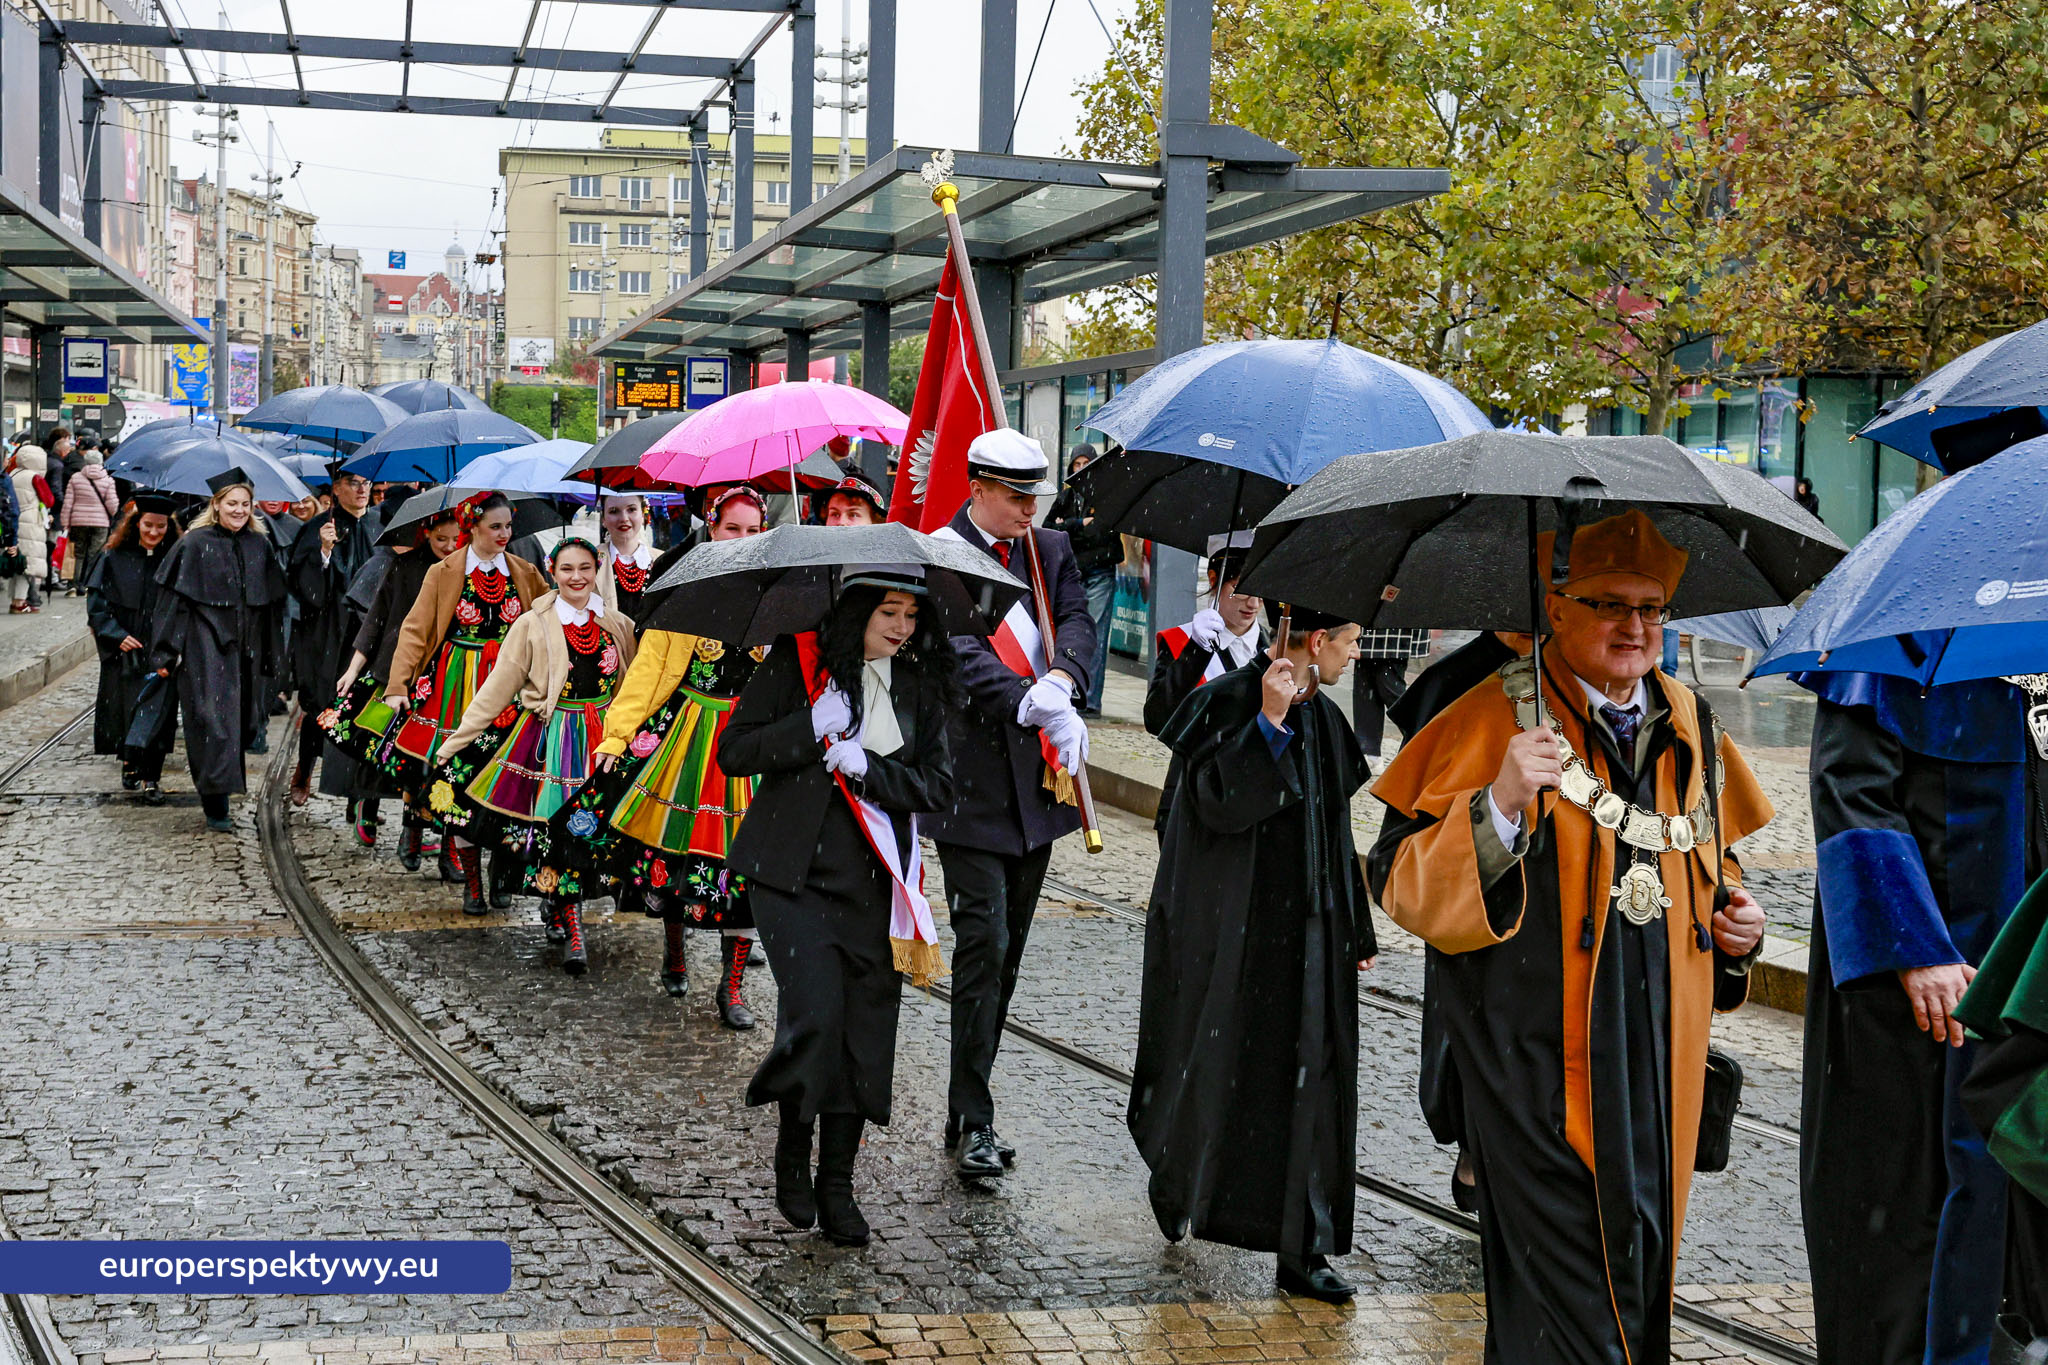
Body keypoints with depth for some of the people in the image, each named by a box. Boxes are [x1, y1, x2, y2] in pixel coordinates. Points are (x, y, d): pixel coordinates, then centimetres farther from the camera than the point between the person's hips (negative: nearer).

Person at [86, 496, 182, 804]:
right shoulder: (116, 559, 1)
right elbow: (96, 603, 0)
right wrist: (117, 635, -11)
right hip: (124, 651, 0)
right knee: (125, 708, 5)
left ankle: (151, 778, 5)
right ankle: (129, 762, 31)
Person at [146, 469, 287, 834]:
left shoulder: (259, 546, 10)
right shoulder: (195, 544, -4)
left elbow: (272, 603, 16)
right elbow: (173, 599, -5)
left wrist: (270, 655, 15)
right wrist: (166, 653, -10)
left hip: (245, 649, 5)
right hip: (204, 649, -5)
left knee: (244, 719, 8)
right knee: (212, 718, -11)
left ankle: (216, 786, 30)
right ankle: (215, 807, -11)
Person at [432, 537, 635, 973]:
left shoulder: (618, 625, 7)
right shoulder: (532, 626, -2)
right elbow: (496, 691, -1)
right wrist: (454, 744, -3)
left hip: (605, 740, 3)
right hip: (550, 741, -3)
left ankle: (561, 905, 24)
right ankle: (572, 931, 0)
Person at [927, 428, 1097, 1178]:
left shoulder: (1051, 548, 12)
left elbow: (1077, 621, 0)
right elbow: (961, 652, -19)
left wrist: (1061, 679, -22)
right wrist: (1033, 705, -31)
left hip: (1038, 779, 6)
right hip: (972, 779, -6)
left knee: (1008, 949, 11)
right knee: (983, 944, -10)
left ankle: (969, 1107, 20)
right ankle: (973, 1121, -5)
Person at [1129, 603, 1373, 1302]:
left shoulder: (1324, 719, 12)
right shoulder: (1234, 700, -11)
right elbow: (1214, 801, -23)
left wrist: (1354, 928, 21)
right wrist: (1269, 723, -30)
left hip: (1306, 930, 6)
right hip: (1231, 925, -6)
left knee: (1309, 1079, 1)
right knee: (1216, 1062, 6)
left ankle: (1301, 1249, 5)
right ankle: (1177, 1185, 34)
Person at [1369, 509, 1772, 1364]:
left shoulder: (1689, 729, 14)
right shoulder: (1495, 718, -6)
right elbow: (1401, 884, -12)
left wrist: (1735, 928, 8)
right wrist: (1500, 805, -26)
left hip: (1659, 1061, 6)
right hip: (1540, 1061, -6)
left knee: (1641, 1279, 10)